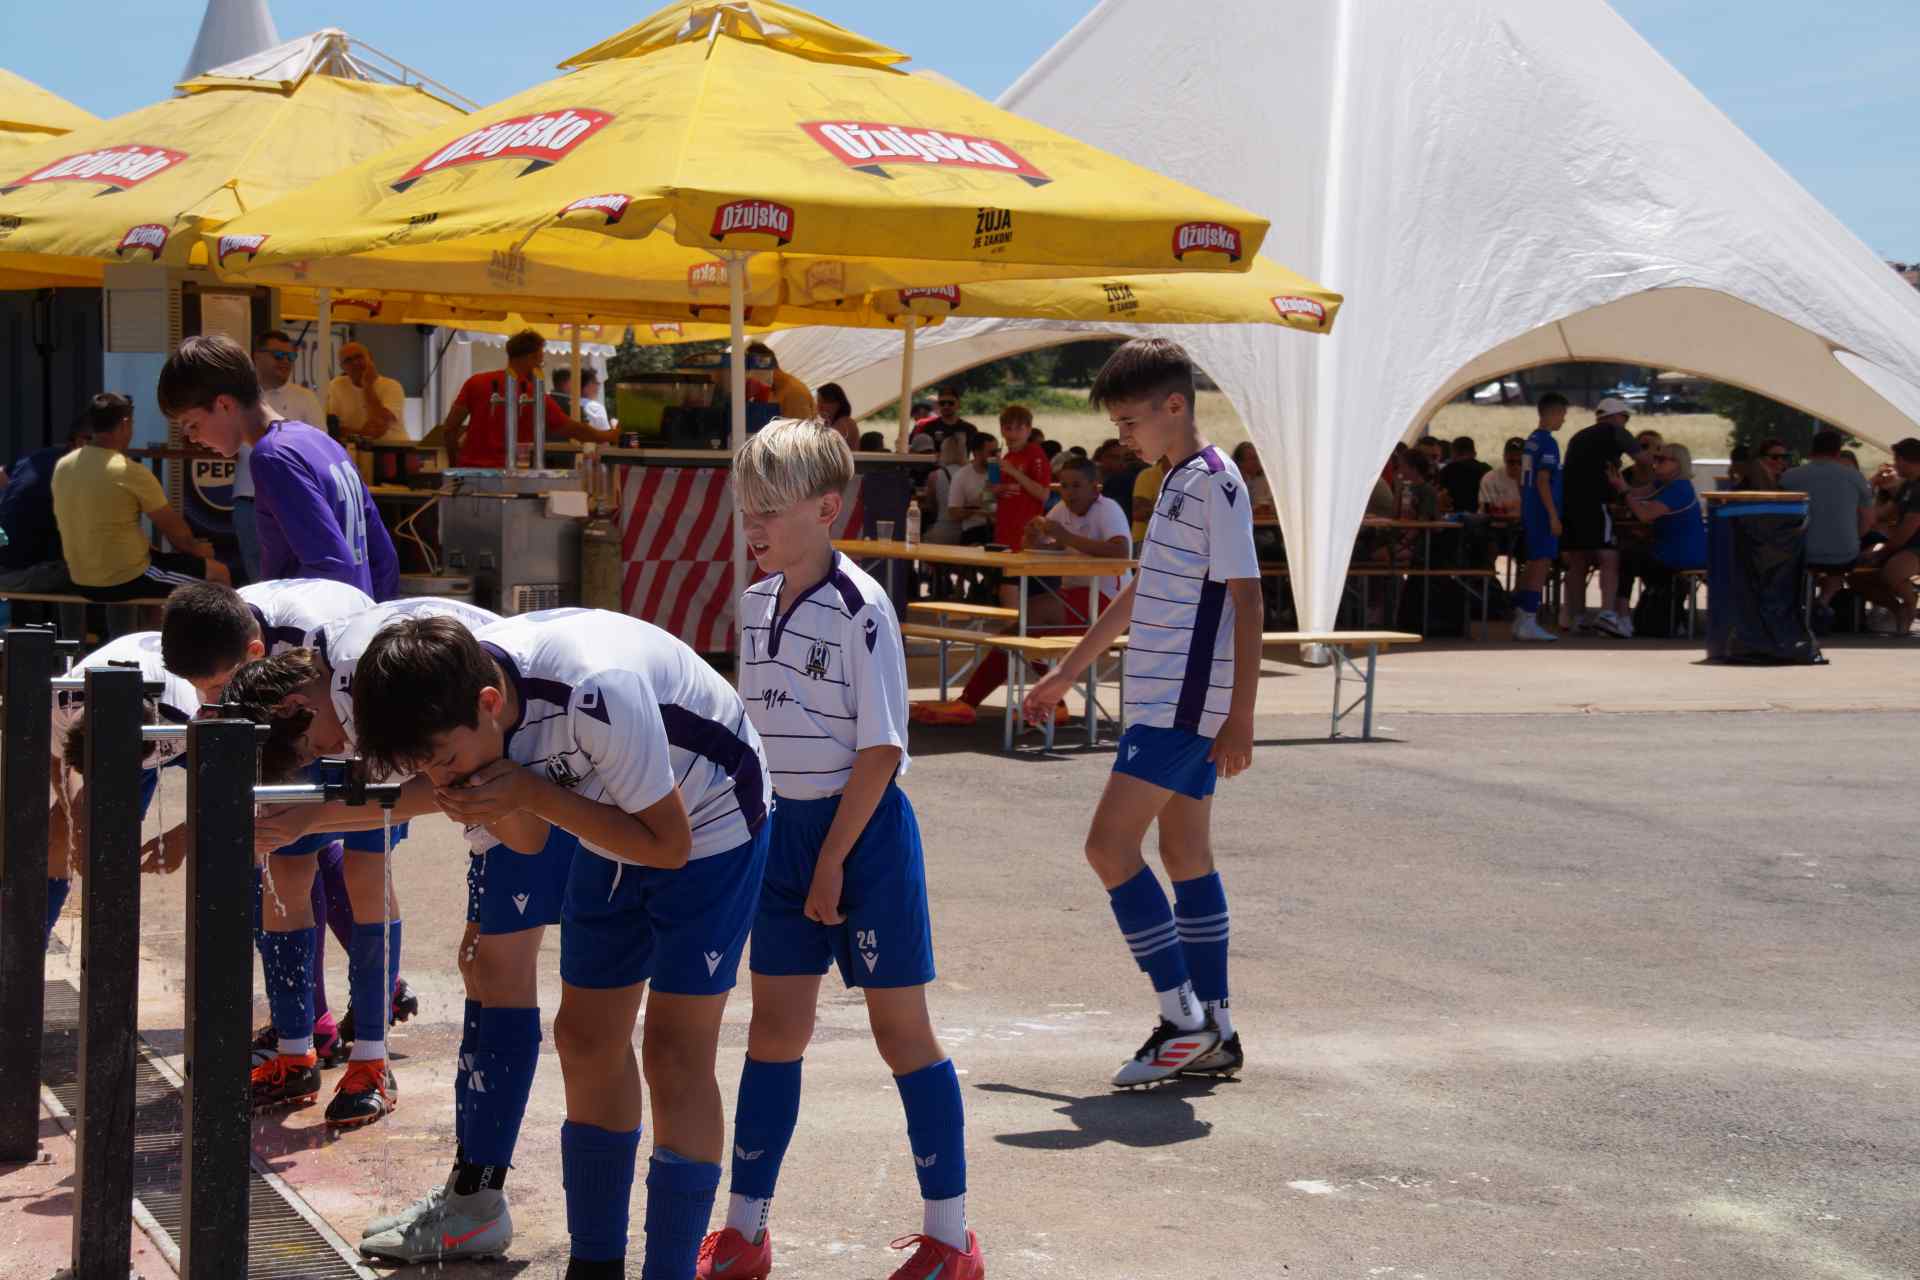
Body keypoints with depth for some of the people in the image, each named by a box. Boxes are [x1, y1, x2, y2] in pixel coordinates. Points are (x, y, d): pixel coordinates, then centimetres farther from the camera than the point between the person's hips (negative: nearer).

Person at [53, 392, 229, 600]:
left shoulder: (62, 466, 3)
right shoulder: (131, 472, -17)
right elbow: (172, 526, -6)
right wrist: (194, 548, 16)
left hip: (81, 582, 8)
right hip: (125, 580, -8)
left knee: (163, 557, 33)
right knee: (218, 573, 6)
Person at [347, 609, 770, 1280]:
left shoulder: (598, 690, -39)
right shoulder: (464, 688, -16)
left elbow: (667, 844, -27)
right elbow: (529, 838, -1)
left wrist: (532, 792, -32)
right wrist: (492, 805, -24)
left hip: (707, 824, -7)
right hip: (611, 827, 7)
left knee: (675, 1055, -11)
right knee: (586, 1040, 7)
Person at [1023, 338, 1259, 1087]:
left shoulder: (1215, 482, -13)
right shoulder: (1179, 484, 17)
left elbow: (1246, 598, -18)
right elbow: (1140, 596, 25)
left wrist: (1241, 717, -22)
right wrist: (1065, 676, 29)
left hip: (1186, 704, -10)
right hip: (1173, 705, 10)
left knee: (1110, 844, -11)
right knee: (1186, 857, 10)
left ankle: (1184, 1019, -8)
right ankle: (1214, 1035, 14)